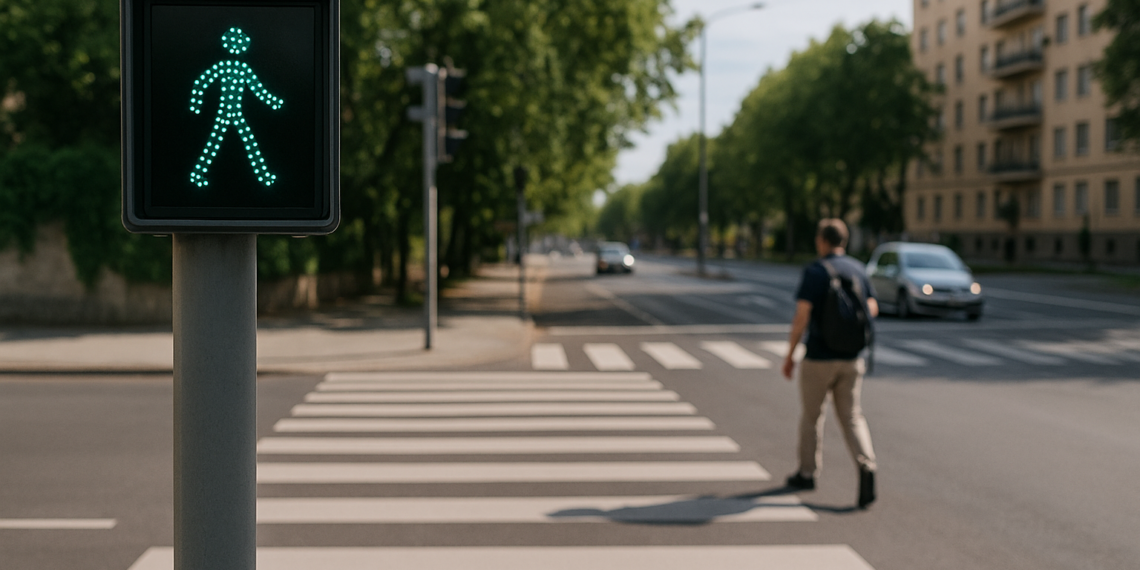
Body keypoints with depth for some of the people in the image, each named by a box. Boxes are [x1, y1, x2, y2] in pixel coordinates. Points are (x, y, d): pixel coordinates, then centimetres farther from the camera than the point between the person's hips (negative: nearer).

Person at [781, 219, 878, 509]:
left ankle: (807, 473, 24)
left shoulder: (814, 271, -11)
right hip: (852, 358, 4)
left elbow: (802, 316, -16)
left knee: (811, 415, 13)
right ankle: (866, 466, -15)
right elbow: (872, 309, 11)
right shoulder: (858, 269, 5)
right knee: (851, 416, 7)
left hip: (818, 356, -4)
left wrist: (789, 354, -8)